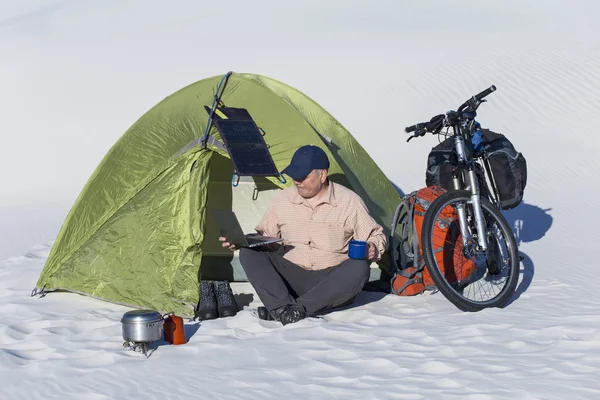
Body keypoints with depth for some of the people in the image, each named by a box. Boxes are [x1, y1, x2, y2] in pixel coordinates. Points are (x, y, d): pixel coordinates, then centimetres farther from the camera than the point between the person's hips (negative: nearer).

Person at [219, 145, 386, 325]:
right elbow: (264, 236, 13)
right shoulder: (283, 200, 5)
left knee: (358, 269, -34)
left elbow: (375, 236, 2)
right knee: (249, 253, -17)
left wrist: (372, 249, -21)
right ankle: (283, 307, -36)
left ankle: (299, 309, -35)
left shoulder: (349, 201, -4)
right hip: (291, 277, 3)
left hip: (332, 283, -2)